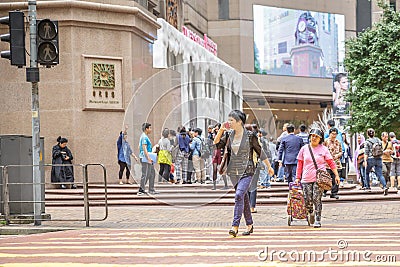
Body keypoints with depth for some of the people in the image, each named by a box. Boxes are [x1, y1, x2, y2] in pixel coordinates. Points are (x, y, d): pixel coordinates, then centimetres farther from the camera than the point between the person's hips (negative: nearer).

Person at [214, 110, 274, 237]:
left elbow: (260, 151, 1)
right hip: (234, 171, 5)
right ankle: (249, 224, 24)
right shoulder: (229, 135, 6)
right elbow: (216, 144, 5)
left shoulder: (250, 136, -7)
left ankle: (235, 226, -22)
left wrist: (269, 166, 9)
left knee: (239, 195, -20)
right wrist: (221, 130, -8)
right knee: (244, 198, 13)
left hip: (247, 171, -5)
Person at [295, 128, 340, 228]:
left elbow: (331, 163, 5)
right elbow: (300, 164, 13)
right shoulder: (304, 149, 9)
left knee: (317, 199, -9)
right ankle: (311, 213, 31)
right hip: (306, 179, 2)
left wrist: (336, 175, -2)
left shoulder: (324, 149, 5)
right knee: (308, 201, -1)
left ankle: (318, 220, -3)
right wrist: (298, 177, 10)